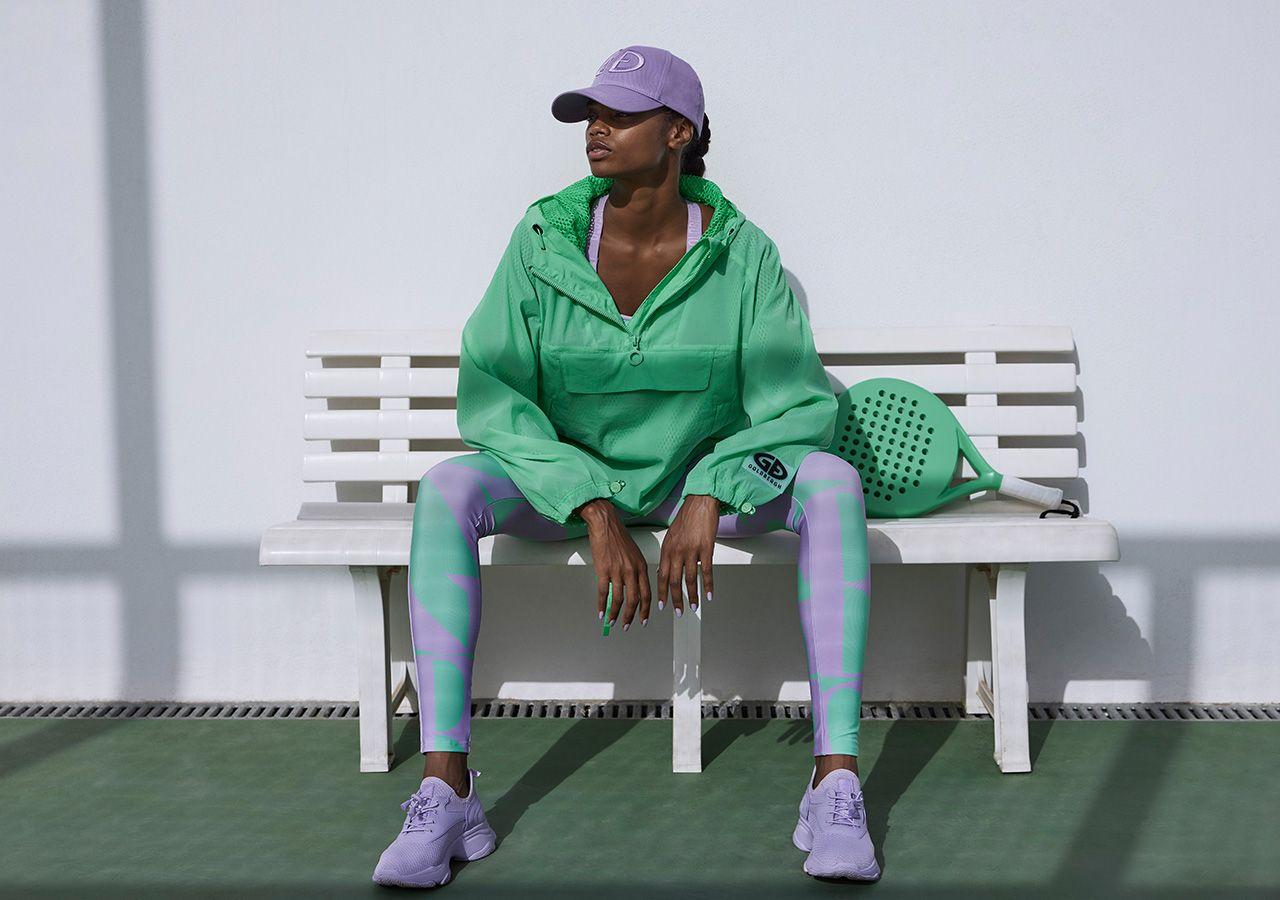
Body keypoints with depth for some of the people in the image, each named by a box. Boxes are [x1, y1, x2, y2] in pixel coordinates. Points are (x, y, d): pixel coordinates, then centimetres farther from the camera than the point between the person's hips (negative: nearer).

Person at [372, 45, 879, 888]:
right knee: (446, 489, -29)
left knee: (833, 481, -29)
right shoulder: (544, 239, -11)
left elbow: (799, 403, -14)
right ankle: (444, 789, -33)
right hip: (568, 477, 1)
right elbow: (489, 393, -16)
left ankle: (838, 783, -33)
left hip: (702, 478, 0)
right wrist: (596, 512, -26)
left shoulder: (741, 252, -11)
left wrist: (708, 501, -30)